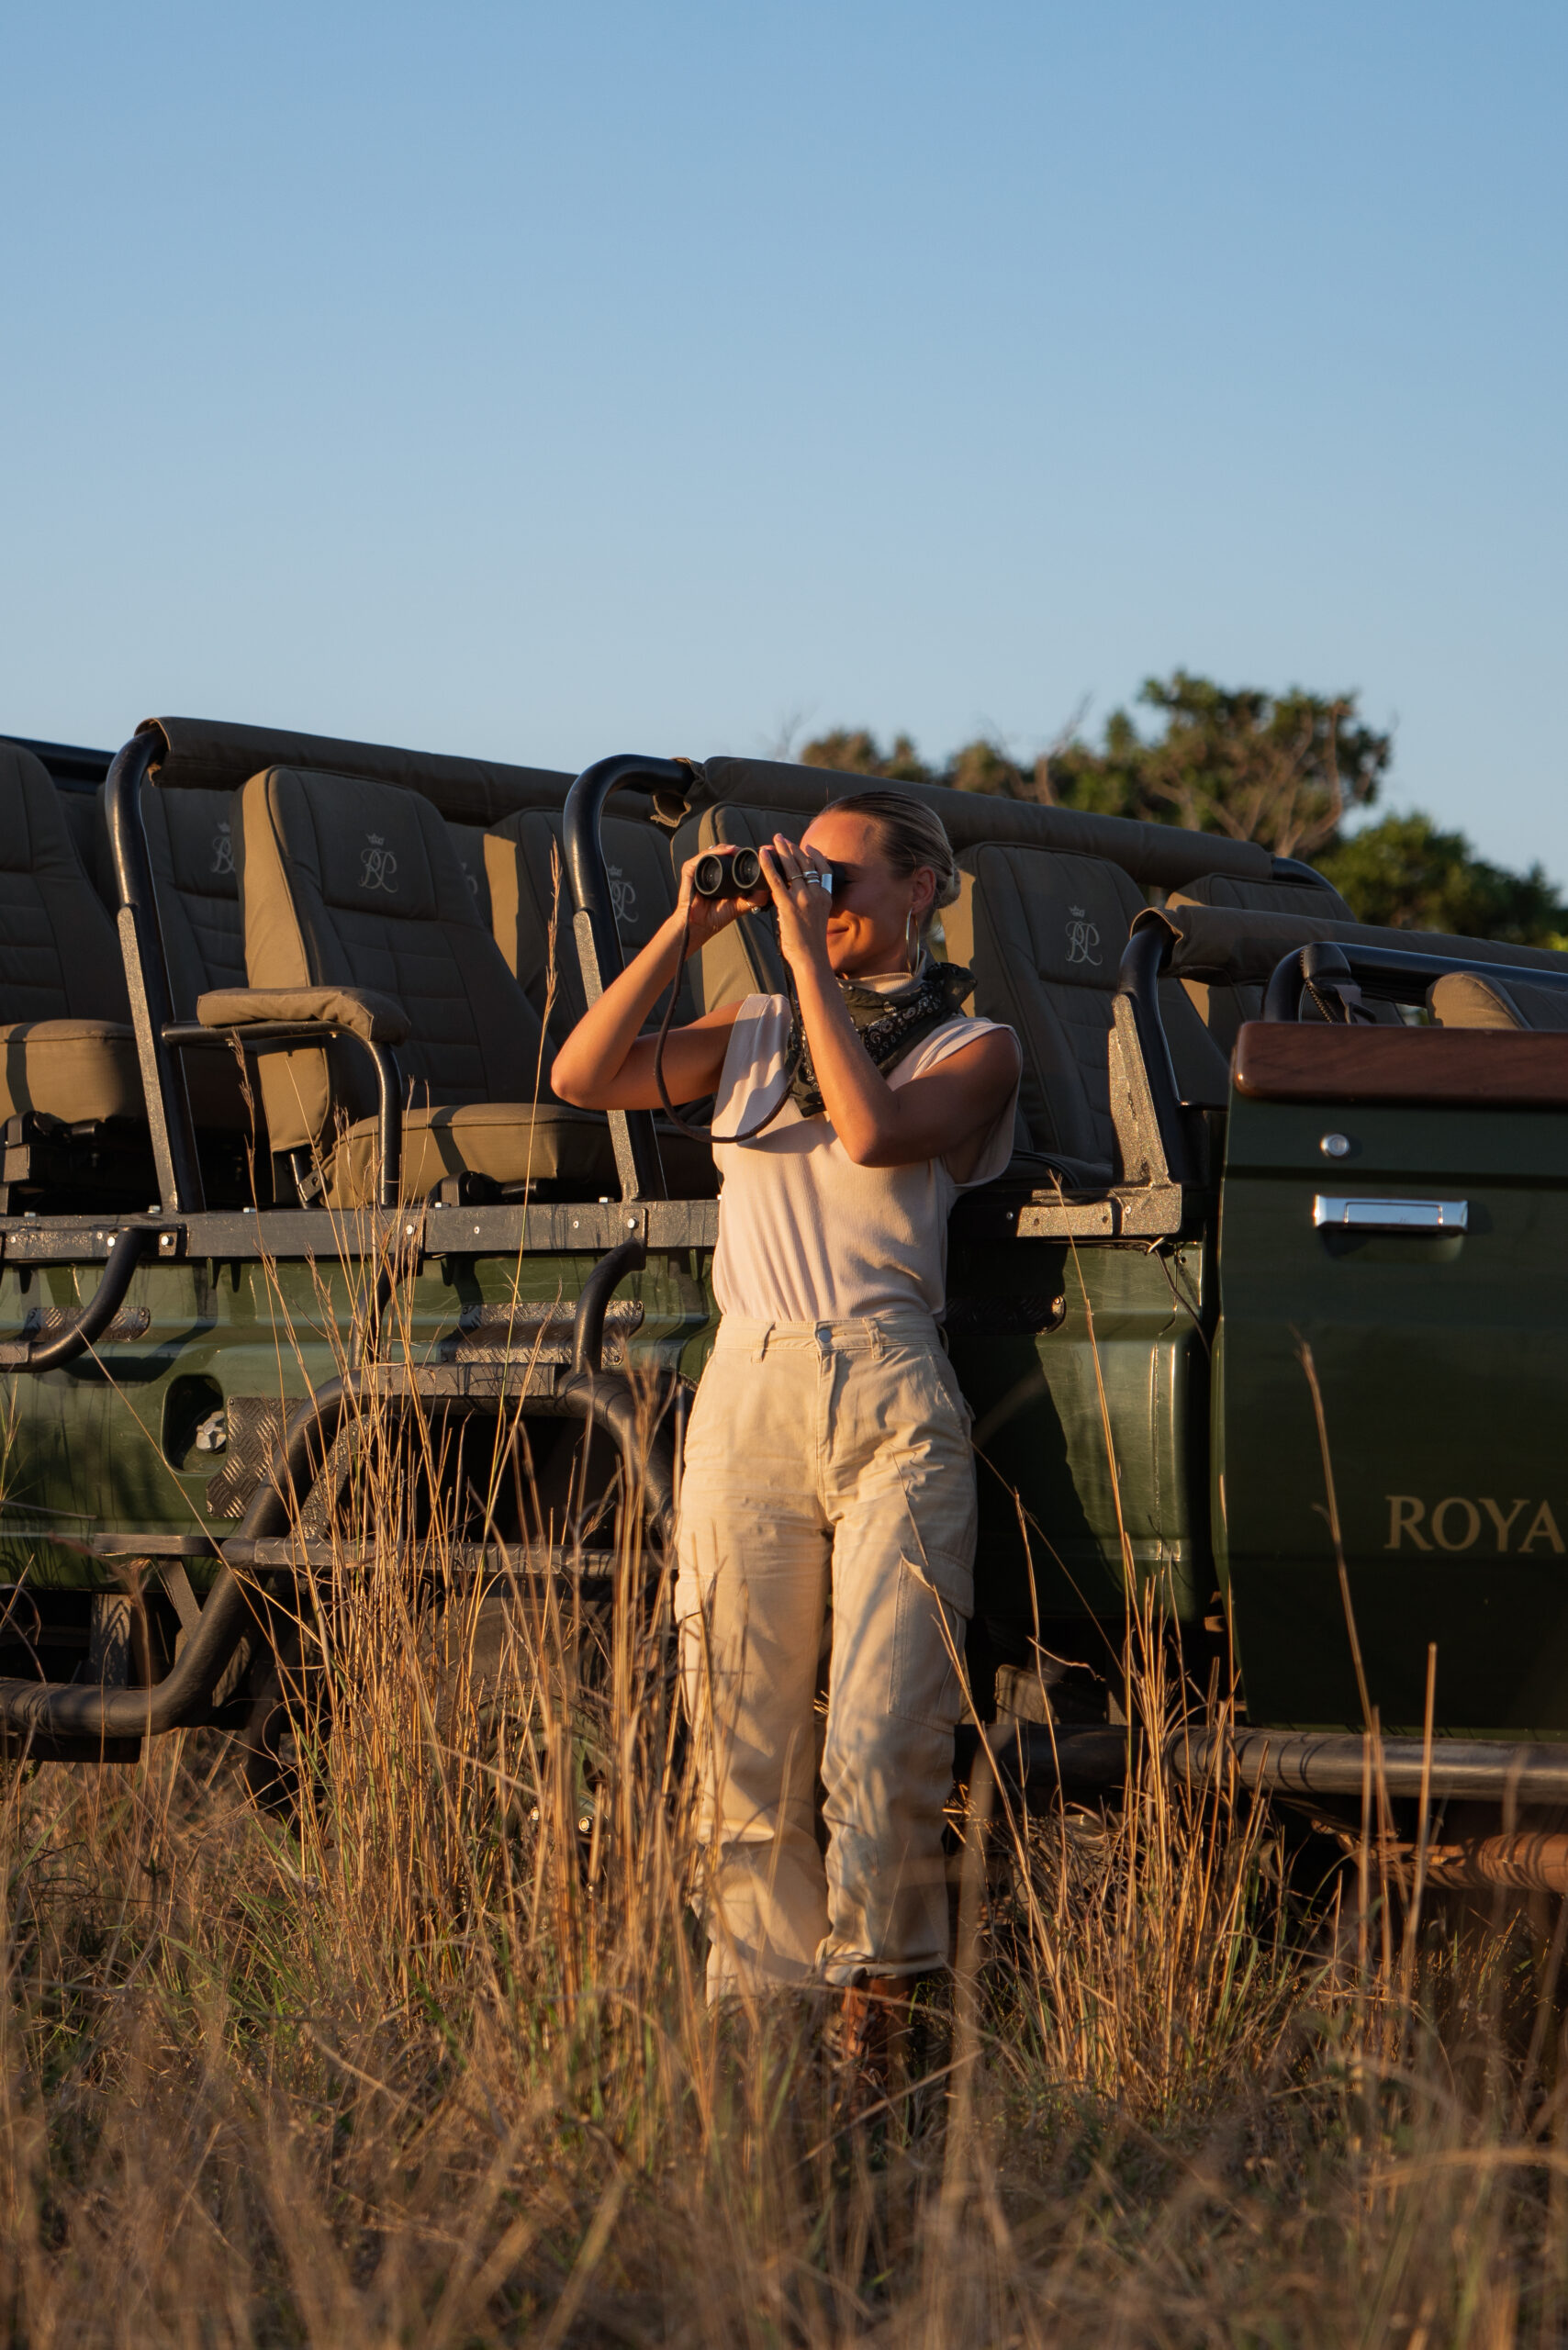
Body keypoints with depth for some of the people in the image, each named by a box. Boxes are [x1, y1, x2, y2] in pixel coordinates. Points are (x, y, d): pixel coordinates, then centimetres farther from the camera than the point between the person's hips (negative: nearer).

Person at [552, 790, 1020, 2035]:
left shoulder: (973, 1046, 8)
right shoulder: (755, 1031, 19)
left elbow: (874, 1134, -12)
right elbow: (582, 1077, 9)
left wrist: (810, 954, -7)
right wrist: (687, 928, 5)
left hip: (890, 1396, -3)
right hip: (747, 1390, 4)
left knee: (883, 1732, -9)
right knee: (745, 1731, 1)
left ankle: (880, 1983, -1)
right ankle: (762, 1992, 6)